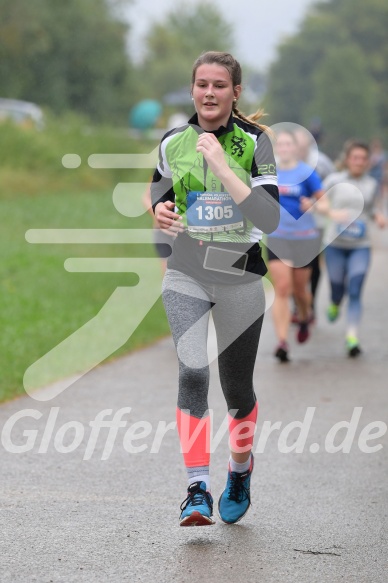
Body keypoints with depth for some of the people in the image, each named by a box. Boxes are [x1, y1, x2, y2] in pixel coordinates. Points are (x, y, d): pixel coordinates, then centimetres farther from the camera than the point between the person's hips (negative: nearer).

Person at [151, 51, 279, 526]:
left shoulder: (254, 142, -7)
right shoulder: (173, 142, 2)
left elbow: (270, 218, -17)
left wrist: (221, 166, -22)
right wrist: (160, 211, -5)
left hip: (240, 275, -1)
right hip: (186, 272, 1)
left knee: (236, 386, 10)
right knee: (192, 370, -20)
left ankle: (239, 470, 38)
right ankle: (197, 490, -22)